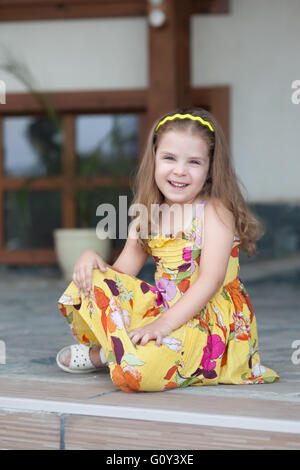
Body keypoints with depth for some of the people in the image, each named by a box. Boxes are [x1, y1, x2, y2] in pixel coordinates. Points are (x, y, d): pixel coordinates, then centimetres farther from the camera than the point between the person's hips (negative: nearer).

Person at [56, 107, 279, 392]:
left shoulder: (215, 211, -8)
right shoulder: (147, 217, 11)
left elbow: (211, 280, -18)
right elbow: (123, 274, 9)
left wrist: (165, 322, -29)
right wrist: (93, 260, -14)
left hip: (209, 319, -6)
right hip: (162, 307, 6)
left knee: (138, 368, -32)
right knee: (89, 282, -6)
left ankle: (100, 354, -1)